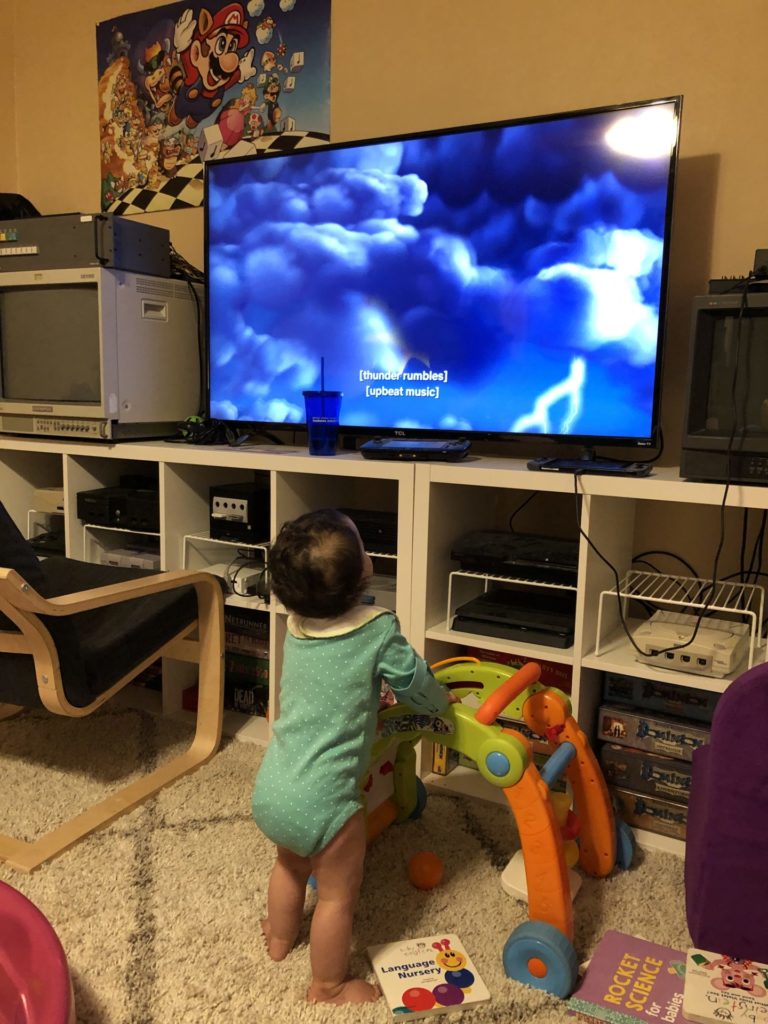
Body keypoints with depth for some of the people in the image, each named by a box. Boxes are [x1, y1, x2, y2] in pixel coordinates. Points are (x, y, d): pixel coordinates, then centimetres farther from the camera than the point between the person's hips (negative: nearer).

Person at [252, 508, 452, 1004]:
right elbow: (415, 683, -2)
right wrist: (442, 701, 18)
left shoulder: (295, 627, -1)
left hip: (270, 790, 7)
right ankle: (328, 988, 34)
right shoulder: (379, 630, -17)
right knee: (338, 895, 16)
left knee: (290, 864, 32)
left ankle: (280, 937, 54)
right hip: (321, 803, -6)